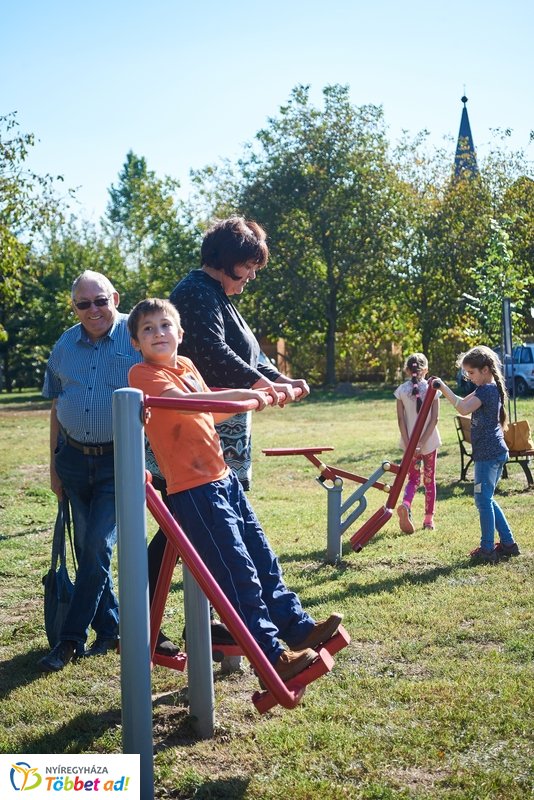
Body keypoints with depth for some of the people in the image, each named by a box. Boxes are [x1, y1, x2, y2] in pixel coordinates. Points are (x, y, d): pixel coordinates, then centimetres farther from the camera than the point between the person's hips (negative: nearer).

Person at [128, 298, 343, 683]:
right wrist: (242, 393, -31)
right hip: (193, 488, -8)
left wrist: (251, 401, 16)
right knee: (238, 572, -7)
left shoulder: (187, 366, 15)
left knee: (263, 559, 13)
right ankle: (272, 657, 0)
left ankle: (298, 626, 23)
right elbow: (183, 403, -28)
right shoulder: (143, 374, -10)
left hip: (224, 477, 8)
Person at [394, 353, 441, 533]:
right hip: (430, 442, -1)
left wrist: (408, 444, -8)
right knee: (429, 480, 13)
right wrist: (423, 442, -11)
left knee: (413, 479, 12)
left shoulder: (402, 390, -4)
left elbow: (401, 419, -7)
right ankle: (429, 519, 17)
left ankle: (405, 505, -17)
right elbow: (434, 418, -11)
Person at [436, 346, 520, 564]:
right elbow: (464, 402, 22)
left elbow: (463, 408, -31)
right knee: (487, 499, 17)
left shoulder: (486, 390, -17)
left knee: (483, 500, -3)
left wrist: (443, 387, -29)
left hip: (488, 454, -10)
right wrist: (443, 389, 10)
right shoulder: (490, 388, 14)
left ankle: (487, 550, 3)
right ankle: (508, 543, 21)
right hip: (496, 452, 10)